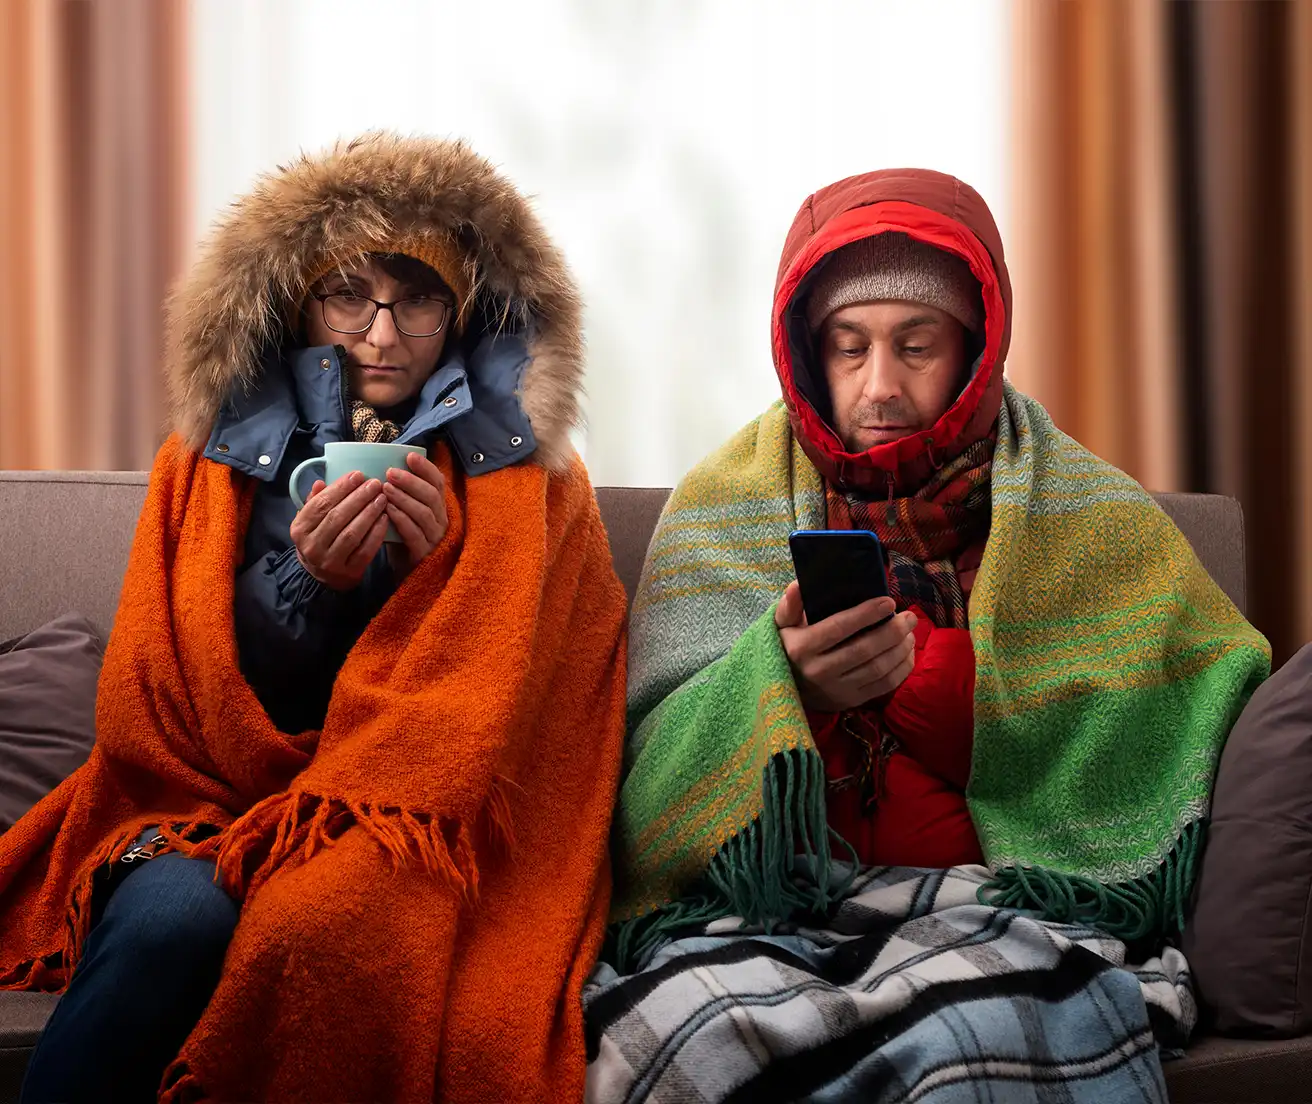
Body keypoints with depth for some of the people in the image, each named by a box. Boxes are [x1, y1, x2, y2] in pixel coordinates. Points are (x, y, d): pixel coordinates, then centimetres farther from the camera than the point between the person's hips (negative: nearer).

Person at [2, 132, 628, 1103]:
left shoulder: (530, 479, 9)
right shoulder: (213, 462, 11)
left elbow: (495, 721, 4)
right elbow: (158, 712, 5)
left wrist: (440, 566, -13)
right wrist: (308, 578, -10)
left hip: (423, 831, -1)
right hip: (204, 814, 2)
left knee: (328, 926, -36)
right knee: (174, 914, -35)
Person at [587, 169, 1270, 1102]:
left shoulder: (1091, 522, 9)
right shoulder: (727, 504, 10)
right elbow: (661, 788, 3)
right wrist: (786, 681, -20)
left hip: (1003, 910, 0)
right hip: (763, 912, 1)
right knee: (674, 1018, -34)